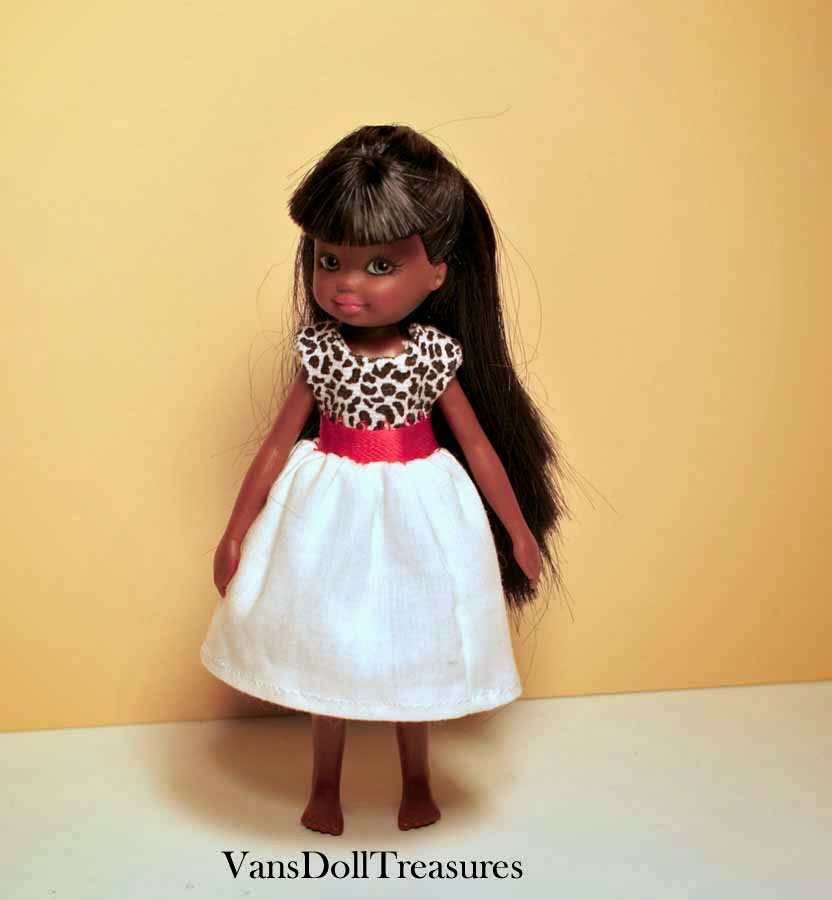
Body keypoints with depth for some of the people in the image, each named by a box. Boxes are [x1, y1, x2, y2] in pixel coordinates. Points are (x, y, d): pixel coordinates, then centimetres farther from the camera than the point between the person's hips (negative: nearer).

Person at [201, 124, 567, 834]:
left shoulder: (435, 355, -13)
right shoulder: (320, 353, -12)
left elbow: (479, 446, -3)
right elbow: (278, 444, -4)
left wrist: (520, 530, 4)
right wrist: (236, 531, 1)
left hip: (414, 515, 0)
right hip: (332, 514, 1)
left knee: (412, 657, 16)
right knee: (328, 653, 15)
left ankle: (417, 783, 40)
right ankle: (325, 787, 37)